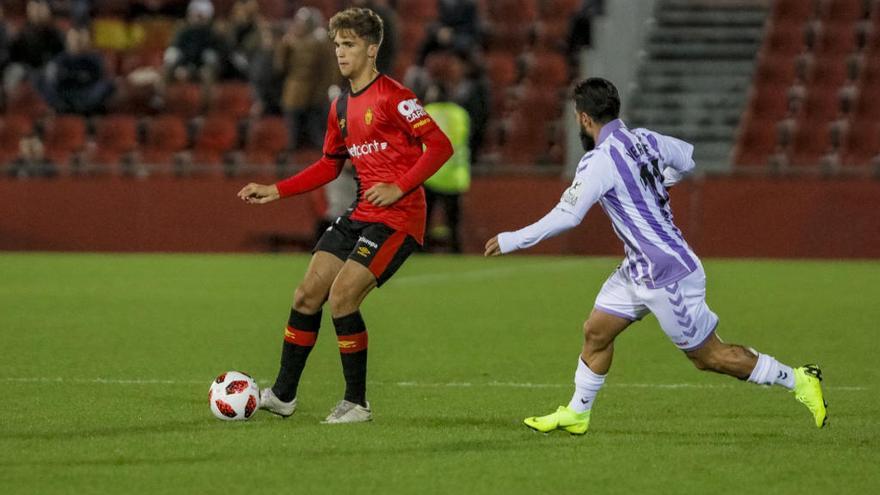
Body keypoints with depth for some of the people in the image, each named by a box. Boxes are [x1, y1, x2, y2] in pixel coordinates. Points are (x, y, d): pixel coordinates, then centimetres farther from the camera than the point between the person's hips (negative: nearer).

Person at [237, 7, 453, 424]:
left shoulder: (392, 97, -13)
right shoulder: (341, 107, 13)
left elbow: (440, 146, -16)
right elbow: (329, 166, 24)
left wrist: (399, 187, -23)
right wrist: (275, 191, 16)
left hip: (397, 218, -8)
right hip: (360, 214, 9)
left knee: (341, 297, -16)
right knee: (307, 295, 6)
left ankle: (357, 404, -3)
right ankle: (282, 395, 18)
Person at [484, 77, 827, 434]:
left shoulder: (599, 161, -20)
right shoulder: (644, 139, 4)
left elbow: (566, 216, -22)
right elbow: (687, 158, 21)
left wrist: (511, 241, -12)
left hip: (667, 275, -9)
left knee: (708, 356, 1)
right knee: (596, 332, 13)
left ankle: (799, 380, 8)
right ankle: (576, 414, 23)